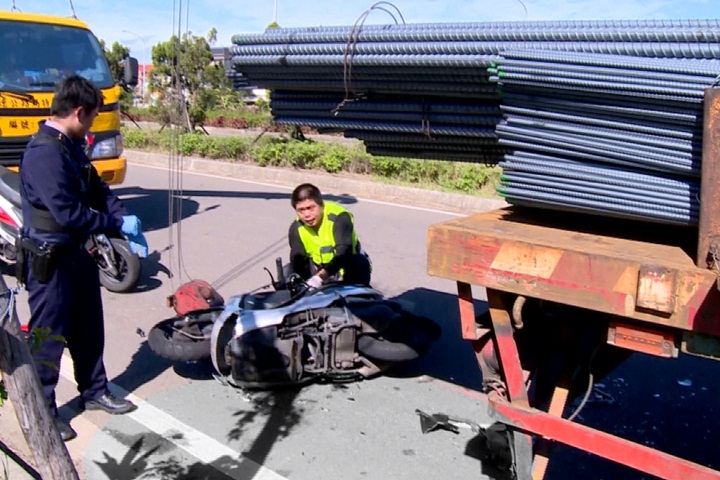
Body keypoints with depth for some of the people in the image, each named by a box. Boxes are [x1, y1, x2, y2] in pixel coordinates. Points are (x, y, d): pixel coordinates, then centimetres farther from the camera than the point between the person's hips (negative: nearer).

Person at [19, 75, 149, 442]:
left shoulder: (71, 146, 7)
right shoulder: (44, 153, -24)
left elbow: (98, 190, 11)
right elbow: (68, 213, -27)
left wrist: (128, 223, -4)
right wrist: (119, 224, -16)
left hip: (77, 253, 9)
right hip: (50, 260, -9)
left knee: (88, 330, 20)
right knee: (49, 338, 4)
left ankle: (94, 391, 37)